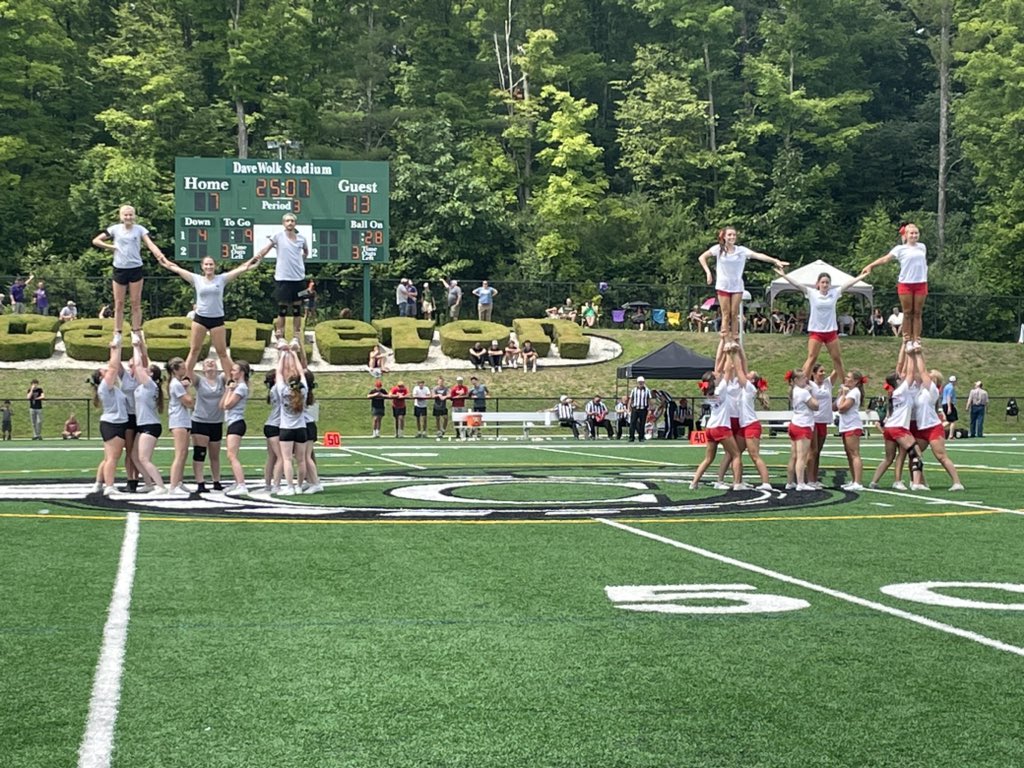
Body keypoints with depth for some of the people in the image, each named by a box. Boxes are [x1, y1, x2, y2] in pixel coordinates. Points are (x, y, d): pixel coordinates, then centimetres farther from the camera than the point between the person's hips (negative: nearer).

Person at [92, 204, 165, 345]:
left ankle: (135, 334, 8)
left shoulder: (139, 229, 0)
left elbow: (150, 244, -14)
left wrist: (160, 255, -31)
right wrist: (111, 247, -4)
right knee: (119, 304, 6)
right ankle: (117, 334, 11)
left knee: (136, 303, 2)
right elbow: (96, 241, 8)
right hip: (119, 269, 1)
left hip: (135, 269, -1)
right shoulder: (115, 229, 3)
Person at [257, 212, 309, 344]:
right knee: (282, 309, 0)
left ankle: (295, 338, 12)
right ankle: (280, 338, 5)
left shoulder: (301, 238, 5)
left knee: (297, 309, 6)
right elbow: (266, 249, -12)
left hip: (298, 278, 3)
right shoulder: (278, 236, -4)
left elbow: (306, 251, 25)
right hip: (283, 278, -3)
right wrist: (257, 256, -30)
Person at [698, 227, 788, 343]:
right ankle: (727, 341, 1)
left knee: (735, 314, 2)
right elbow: (701, 257, 3)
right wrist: (708, 272, -7)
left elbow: (758, 255, -12)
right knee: (726, 314, -1)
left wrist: (775, 261, -23)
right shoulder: (718, 249, -2)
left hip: (737, 287, 1)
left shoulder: (741, 250, -1)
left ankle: (735, 341, 8)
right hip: (723, 286, -1)